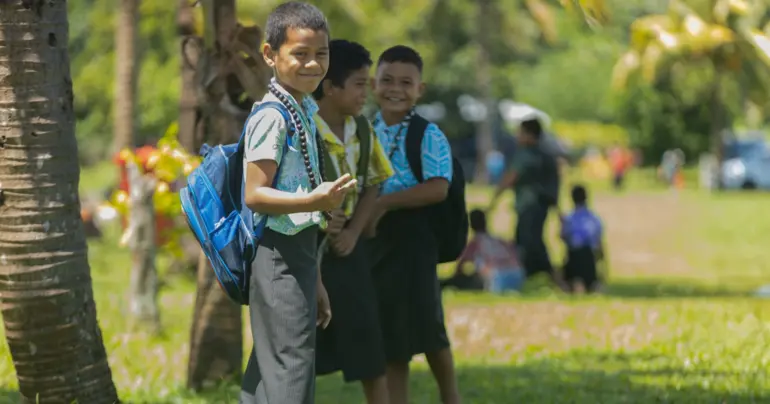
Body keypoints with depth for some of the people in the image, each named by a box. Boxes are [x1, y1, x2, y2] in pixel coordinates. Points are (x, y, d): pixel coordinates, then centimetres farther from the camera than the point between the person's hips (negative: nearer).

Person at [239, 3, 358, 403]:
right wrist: (315, 201, -35)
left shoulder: (306, 111, 15)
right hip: (277, 254, -10)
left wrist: (314, 280, 24)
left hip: (298, 253, 10)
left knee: (267, 372, 13)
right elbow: (254, 195, -19)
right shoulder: (271, 116, -14)